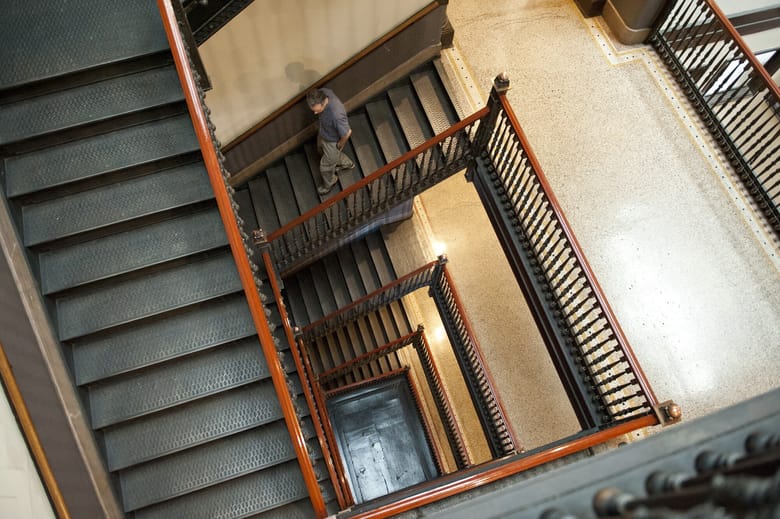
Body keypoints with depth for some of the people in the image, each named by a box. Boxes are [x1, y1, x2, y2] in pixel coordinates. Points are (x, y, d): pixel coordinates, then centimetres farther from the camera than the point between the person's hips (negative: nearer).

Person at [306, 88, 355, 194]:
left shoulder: (336, 114, -48)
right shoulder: (323, 92, -26)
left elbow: (347, 133, -34)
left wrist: (340, 145, -14)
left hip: (332, 141, -7)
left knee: (326, 166, 19)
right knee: (322, 150, 37)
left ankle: (329, 183, 53)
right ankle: (346, 163, 63)